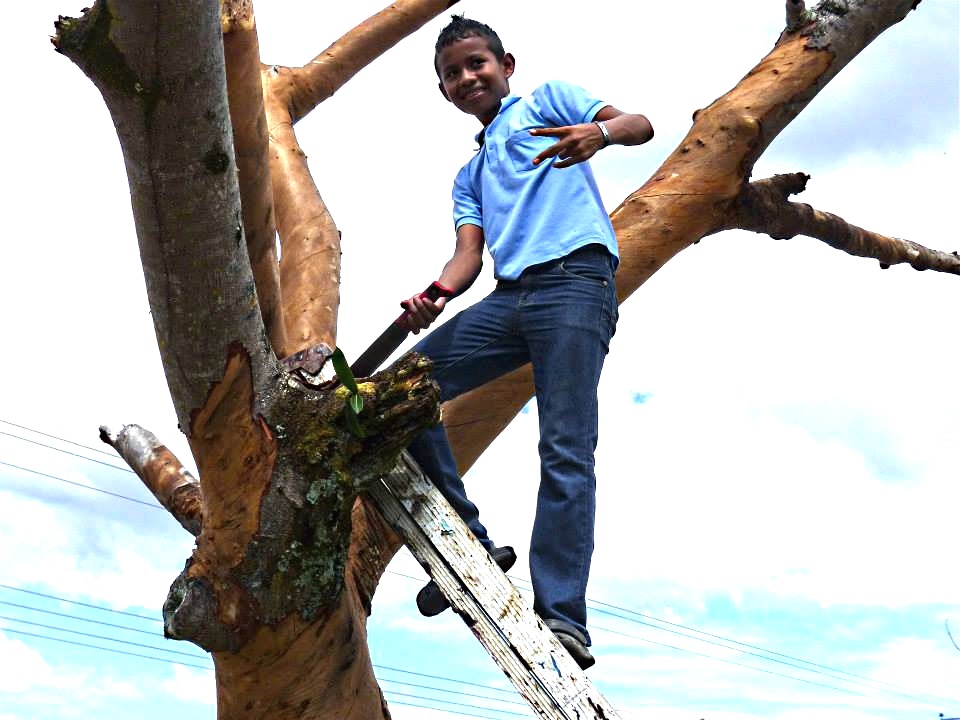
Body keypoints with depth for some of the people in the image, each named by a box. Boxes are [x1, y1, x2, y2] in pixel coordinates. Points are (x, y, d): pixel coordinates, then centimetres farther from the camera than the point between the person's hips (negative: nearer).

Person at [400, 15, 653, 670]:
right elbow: (469, 252, 14)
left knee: (567, 450, -15)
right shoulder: (469, 177, 31)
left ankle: (561, 616, -18)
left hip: (575, 279, -6)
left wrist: (601, 132, -21)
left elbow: (642, 127, 4)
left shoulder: (548, 100, 17)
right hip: (509, 296, 7)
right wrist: (435, 295, -9)